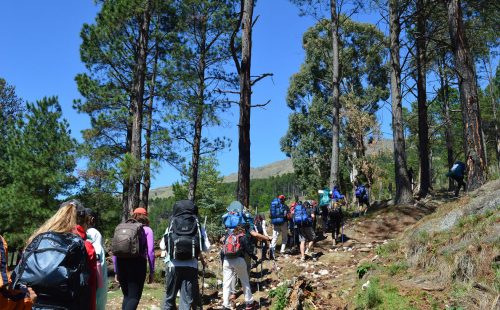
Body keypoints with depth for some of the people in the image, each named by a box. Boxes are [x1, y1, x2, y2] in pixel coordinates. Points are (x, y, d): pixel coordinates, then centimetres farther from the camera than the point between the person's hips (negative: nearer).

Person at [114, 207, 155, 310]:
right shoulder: (147, 230, 6)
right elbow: (150, 252, -2)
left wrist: (116, 271, 18)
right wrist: (152, 271, 3)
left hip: (122, 264, 4)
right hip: (138, 264, -4)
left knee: (126, 296, 18)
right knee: (134, 297, 0)